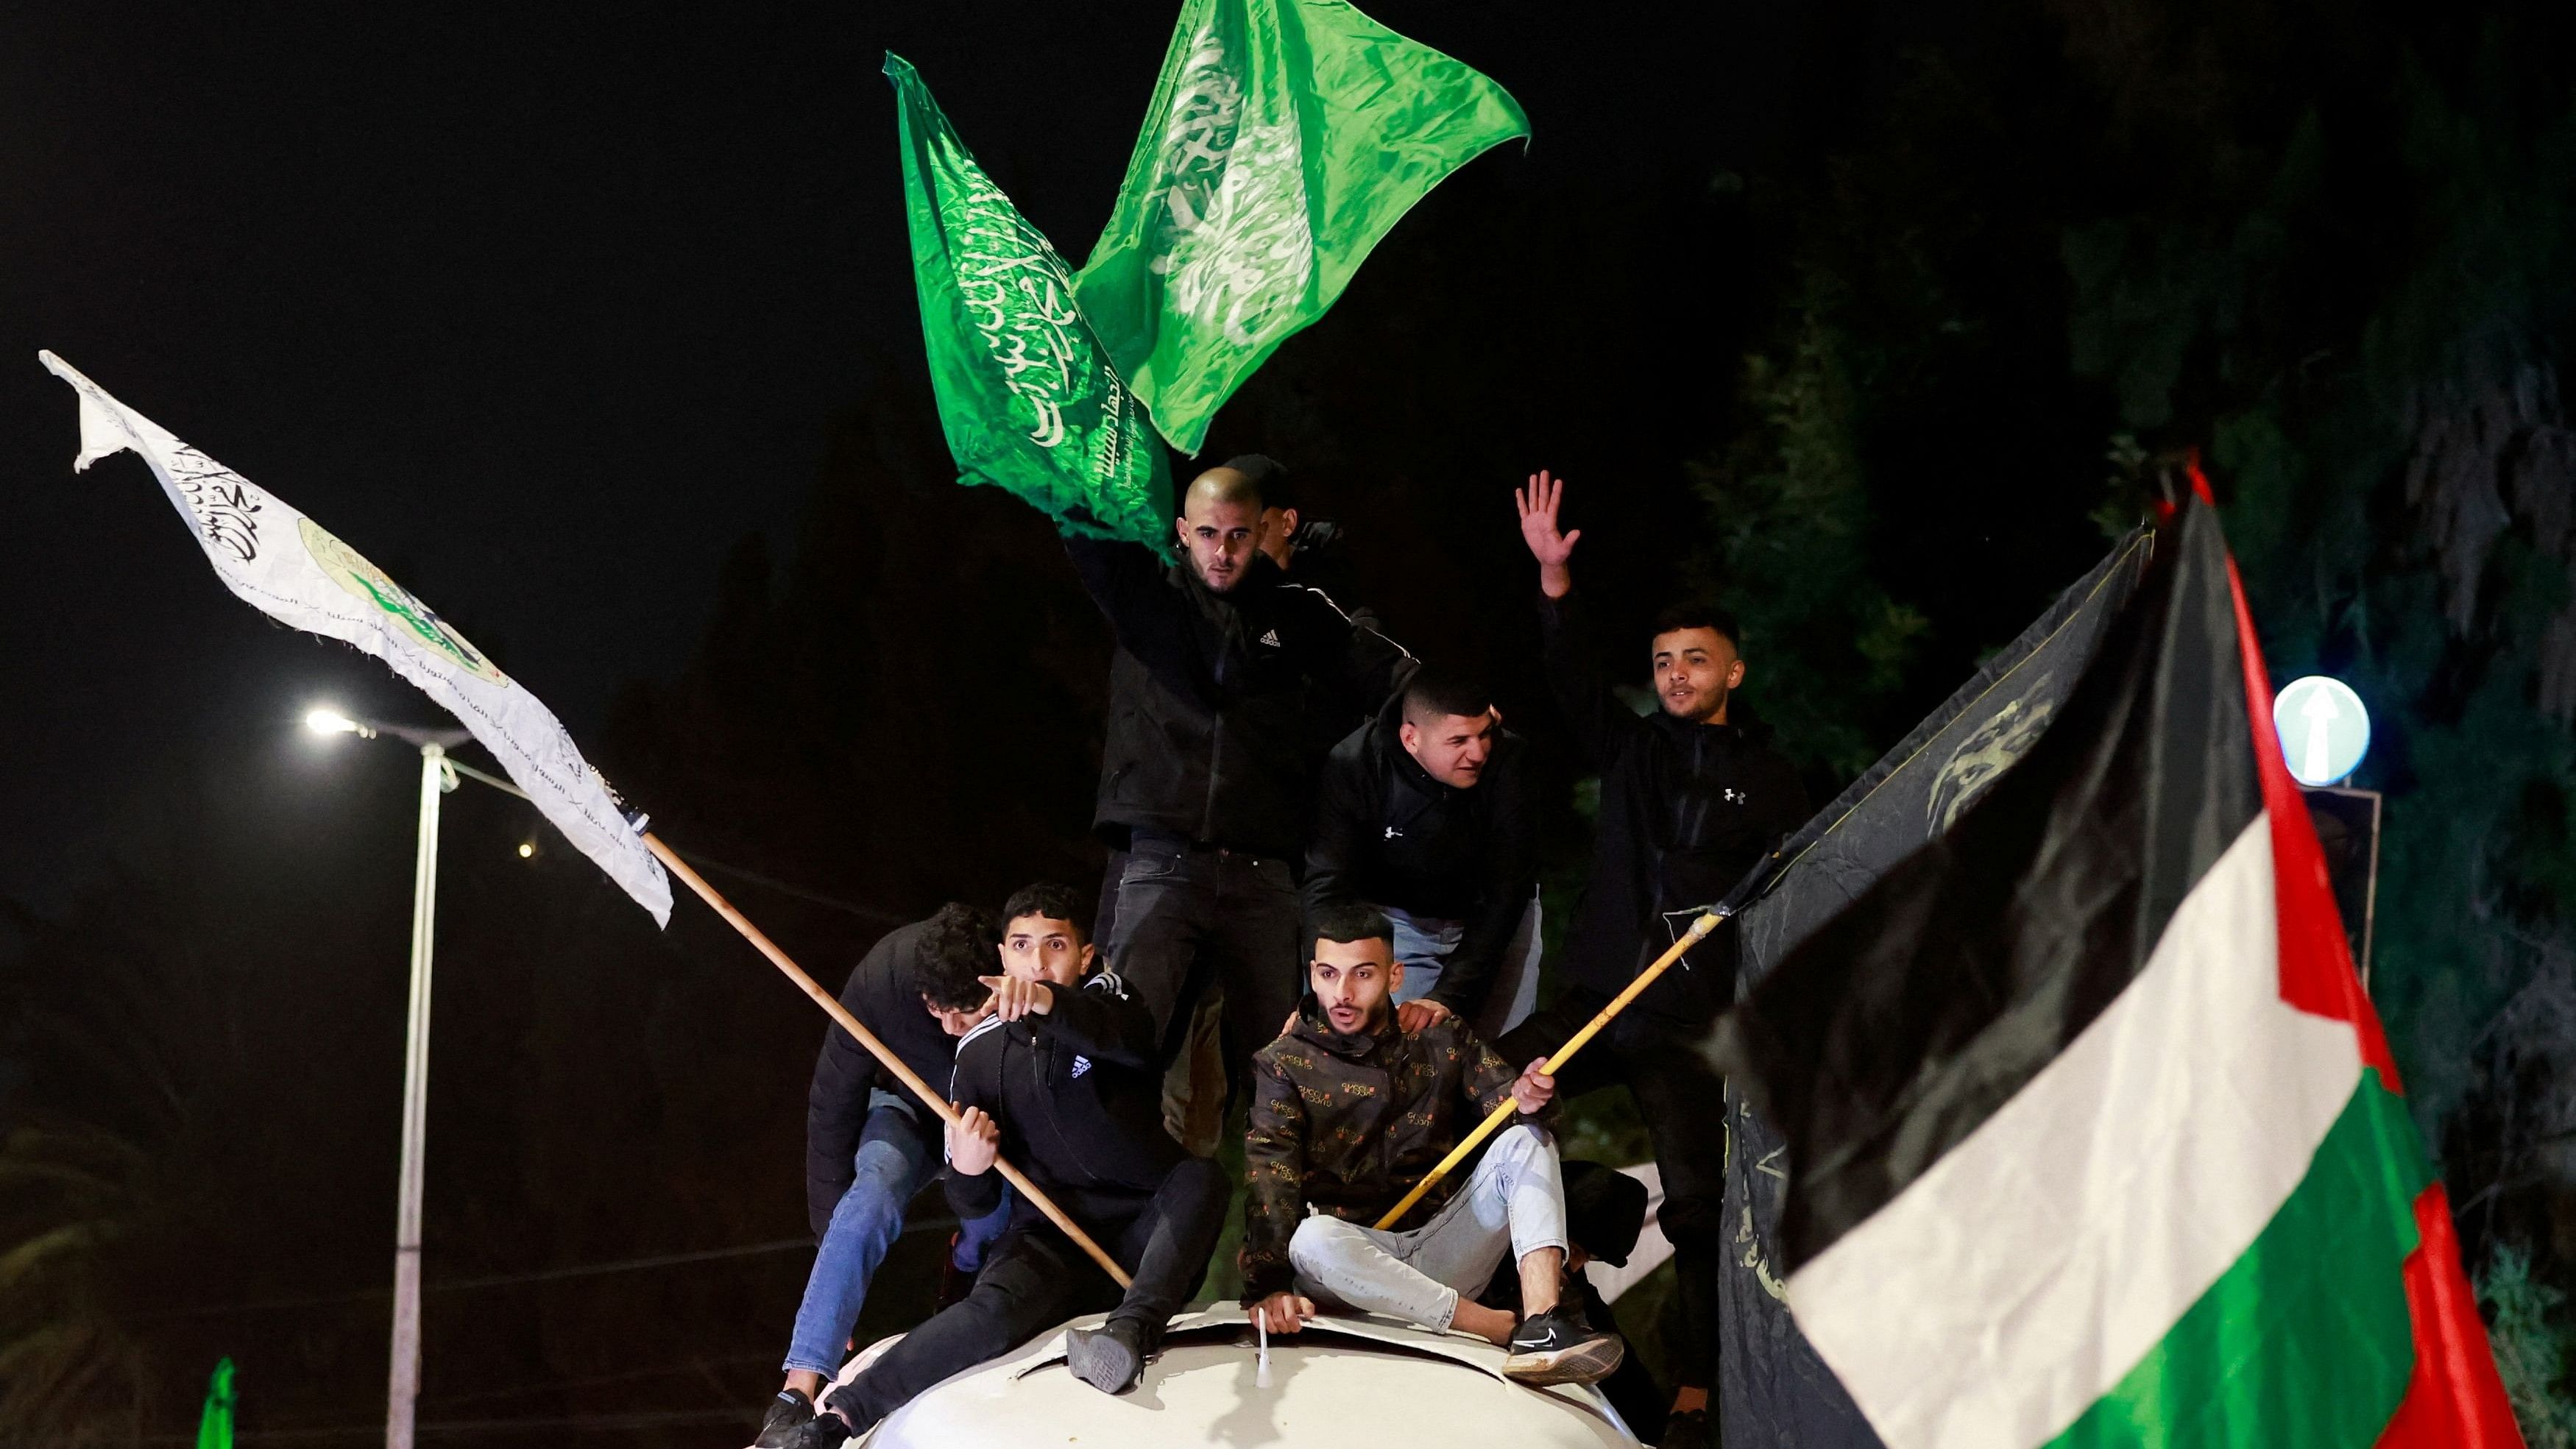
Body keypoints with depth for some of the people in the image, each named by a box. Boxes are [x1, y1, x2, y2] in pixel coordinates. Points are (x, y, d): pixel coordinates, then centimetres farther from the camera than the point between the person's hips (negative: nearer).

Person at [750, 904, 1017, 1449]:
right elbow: (832, 1107, -18)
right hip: (911, 1104, 0)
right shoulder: (883, 976, -32)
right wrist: (832, 1220, -13)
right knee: (868, 1203, -28)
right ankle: (796, 1397, -34)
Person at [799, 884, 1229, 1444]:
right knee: (993, 1312, -32)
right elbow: (974, 1204, 12)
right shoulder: (981, 1051, 8)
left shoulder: (1106, 999, 1)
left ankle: (1131, 1333, -48)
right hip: (1053, 1242, 1)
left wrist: (1050, 1004, -51)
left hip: (1147, 1244, 0)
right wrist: (967, 1170, -14)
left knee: (1201, 1175, -32)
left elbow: (1128, 1037, -29)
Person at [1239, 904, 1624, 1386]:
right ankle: (1509, 1328, -33)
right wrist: (1267, 1284, -31)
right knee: (1313, 1238, -36)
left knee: (1526, 1140, -14)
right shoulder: (1283, 1065, -1)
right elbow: (1268, 1178, -15)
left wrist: (1525, 1101, -28)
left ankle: (1543, 1326, -36)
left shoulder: (1439, 1039, 10)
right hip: (1358, 1260, -3)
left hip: (1445, 1250, 3)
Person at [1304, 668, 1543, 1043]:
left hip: (1498, 922, 0)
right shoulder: (1352, 768, -25)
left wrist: (1449, 996, -37)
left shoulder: (1511, 761, -26)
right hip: (1396, 916, 0)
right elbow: (1327, 889, -29)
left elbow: (1505, 891, -27)